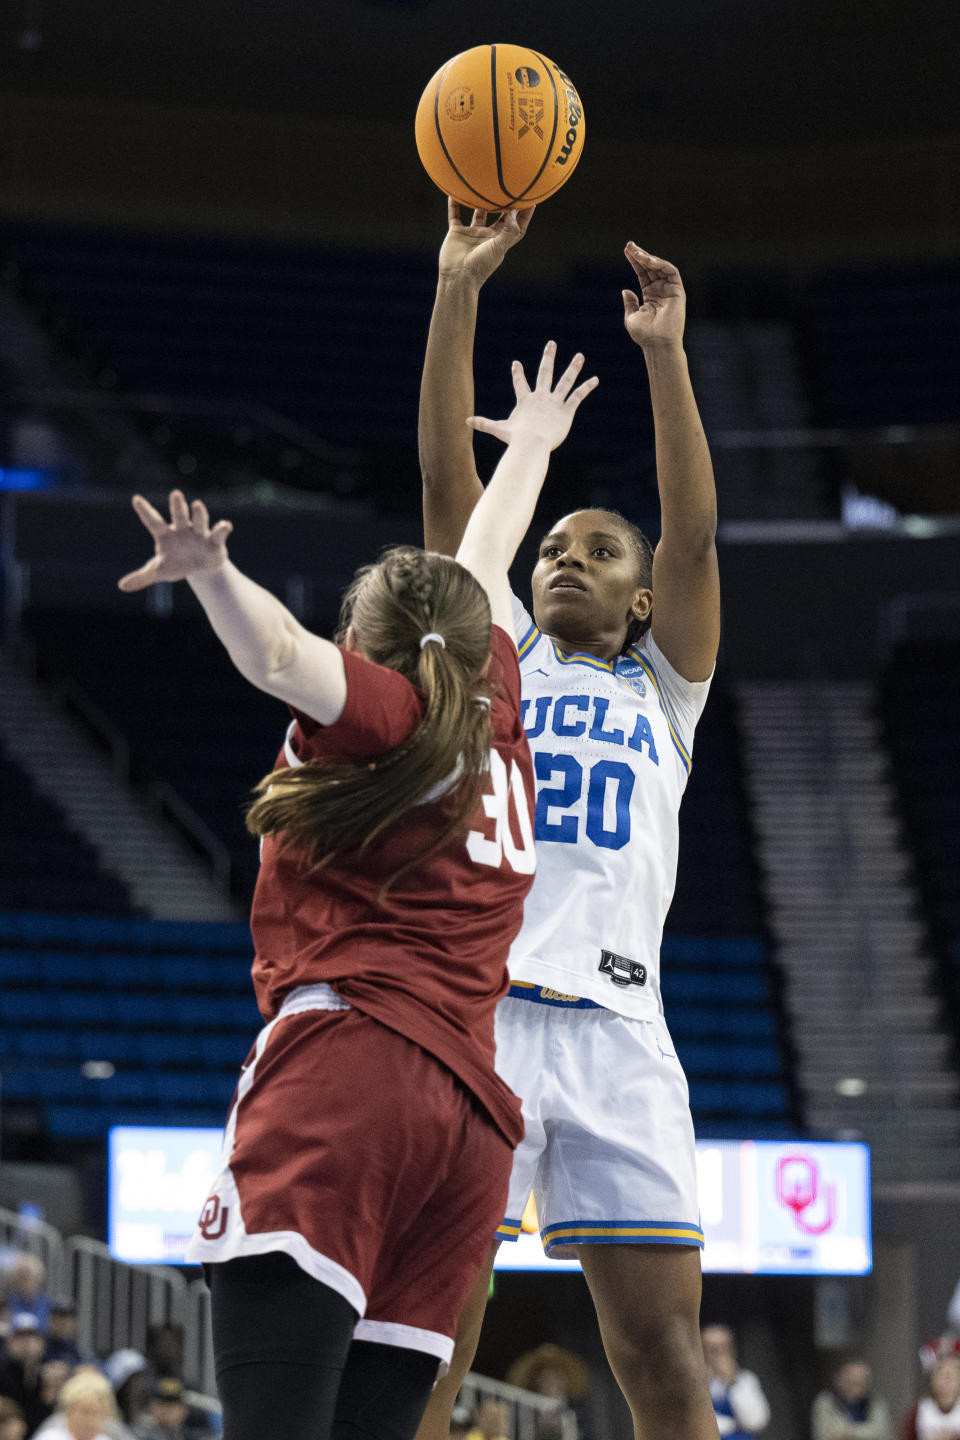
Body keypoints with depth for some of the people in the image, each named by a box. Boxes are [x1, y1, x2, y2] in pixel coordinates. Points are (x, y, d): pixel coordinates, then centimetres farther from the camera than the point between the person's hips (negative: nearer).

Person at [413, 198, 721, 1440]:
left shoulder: (663, 688, 22)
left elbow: (694, 535, 7)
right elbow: (447, 482, 12)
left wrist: (665, 354, 0)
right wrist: (457, 292, 4)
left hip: (613, 1025, 1)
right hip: (469, 1005, 0)